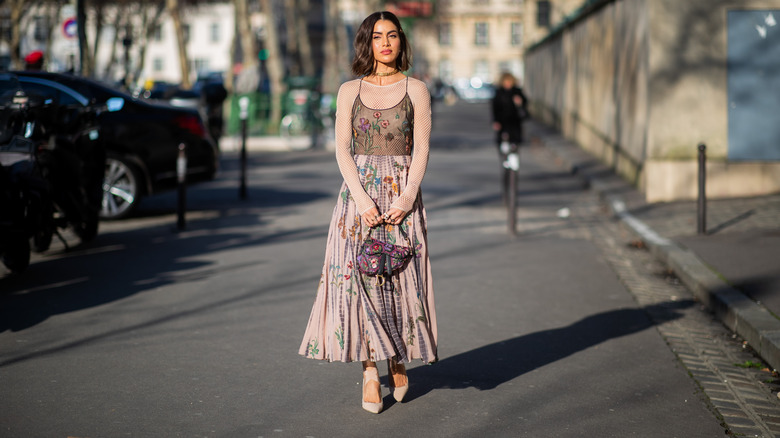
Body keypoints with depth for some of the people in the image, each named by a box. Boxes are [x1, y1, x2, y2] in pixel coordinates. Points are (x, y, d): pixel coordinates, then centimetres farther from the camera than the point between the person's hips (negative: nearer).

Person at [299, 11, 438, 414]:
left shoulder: (416, 90, 5)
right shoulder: (349, 91, 7)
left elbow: (421, 149, 0)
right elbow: (342, 150, 1)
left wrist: (407, 197, -13)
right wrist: (362, 198, -11)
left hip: (402, 194, 0)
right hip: (358, 192, 1)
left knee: (401, 278, -2)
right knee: (357, 276, -7)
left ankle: (398, 360, 20)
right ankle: (370, 372, -2)